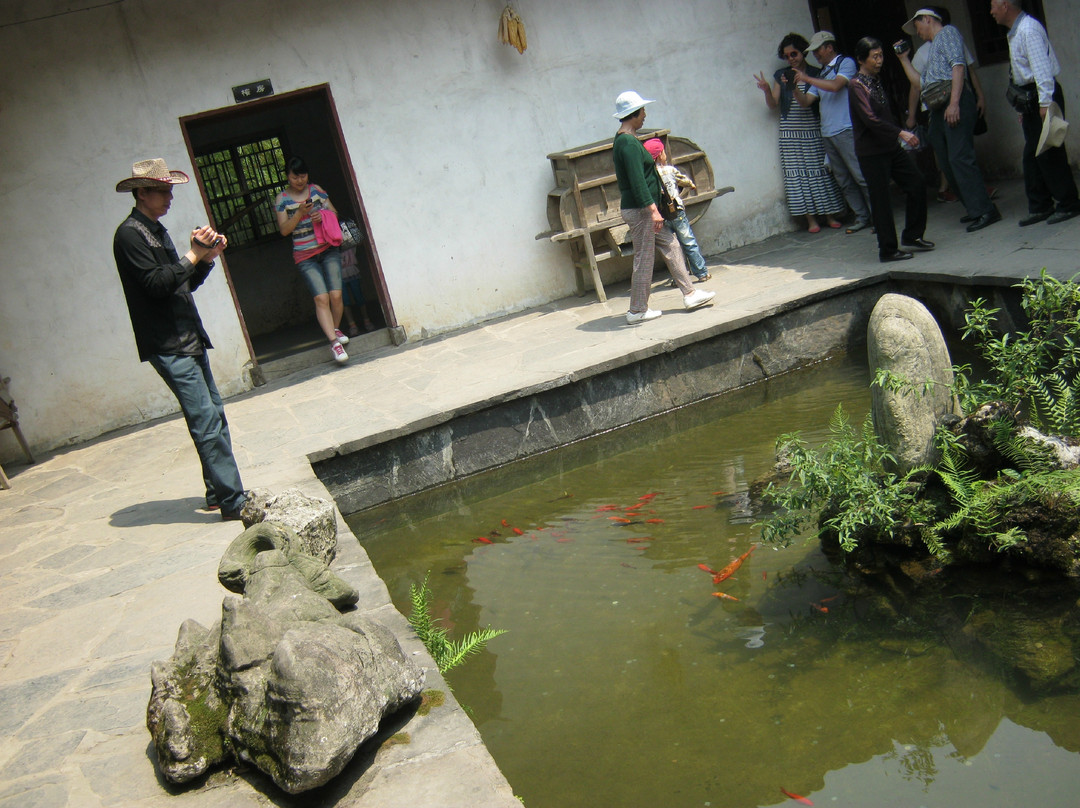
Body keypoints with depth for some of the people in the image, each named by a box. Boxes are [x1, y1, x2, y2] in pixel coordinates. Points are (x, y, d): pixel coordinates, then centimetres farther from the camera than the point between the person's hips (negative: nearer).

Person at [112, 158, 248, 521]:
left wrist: (208, 257, 4)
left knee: (213, 416, 11)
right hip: (167, 346, -10)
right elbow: (157, 284, -20)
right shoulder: (130, 234, -10)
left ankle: (219, 493, 19)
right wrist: (194, 255, -16)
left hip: (188, 340, 10)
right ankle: (233, 503, -12)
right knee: (206, 421, -13)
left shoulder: (155, 230, 19)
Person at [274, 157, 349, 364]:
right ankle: (334, 342, -18)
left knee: (336, 295, -6)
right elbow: (284, 230, -4)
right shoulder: (282, 199, 2)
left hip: (328, 248, 2)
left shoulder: (316, 190, 9)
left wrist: (323, 216, -10)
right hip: (305, 256, -2)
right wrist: (300, 212, -18)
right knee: (321, 298, -15)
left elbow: (334, 213, 12)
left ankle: (336, 329, 20)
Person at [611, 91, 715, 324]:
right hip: (639, 210, -11)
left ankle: (689, 294, 19)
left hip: (642, 210, 11)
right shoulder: (629, 143, -18)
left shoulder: (623, 141, 14)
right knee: (644, 259, -3)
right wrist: (653, 209, -27)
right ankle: (637, 311, 6)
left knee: (671, 246, 14)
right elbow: (637, 181, -25)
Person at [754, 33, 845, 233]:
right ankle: (811, 218, 2)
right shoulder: (781, 76, 9)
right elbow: (773, 105, 6)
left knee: (822, 171, -1)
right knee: (798, 173, -3)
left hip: (814, 130, -1)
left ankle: (830, 215, 8)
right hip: (791, 133, 1)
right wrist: (767, 90, -14)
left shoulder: (815, 74, 6)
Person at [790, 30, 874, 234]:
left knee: (861, 175, -9)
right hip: (827, 133, 8)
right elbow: (805, 101, 17)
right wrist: (794, 87, -2)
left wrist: (807, 79, -12)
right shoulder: (821, 74, 20)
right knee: (843, 180, 7)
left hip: (846, 131, -7)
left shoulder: (846, 63, 0)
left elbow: (836, 86, -18)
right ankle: (862, 217, 13)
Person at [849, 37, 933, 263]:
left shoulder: (876, 81, 14)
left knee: (917, 183, 6)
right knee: (881, 199, -3)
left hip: (891, 146, 8)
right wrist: (901, 133, -28)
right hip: (871, 152, -8)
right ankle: (888, 250, 5)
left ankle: (911, 235, 18)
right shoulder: (856, 86, -13)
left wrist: (901, 137, 19)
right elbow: (870, 119, -24)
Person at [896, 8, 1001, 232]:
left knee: (959, 158, -18)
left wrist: (954, 102, -22)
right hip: (938, 109, 10)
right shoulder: (933, 48, 30)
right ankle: (975, 209, 13)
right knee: (947, 163, 7)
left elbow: (958, 65, -11)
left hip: (955, 104, -10)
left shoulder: (948, 32, 4)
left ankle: (985, 210, -19)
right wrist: (904, 59, 31)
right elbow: (921, 84, 32)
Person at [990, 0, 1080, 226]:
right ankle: (1040, 206, 16)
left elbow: (1041, 66, -22)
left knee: (1049, 152, -6)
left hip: (1042, 96, -10)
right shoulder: (1015, 33, 16)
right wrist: (1023, 106, 19)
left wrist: (1045, 102, -27)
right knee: (1032, 154, 10)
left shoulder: (1029, 29, -15)